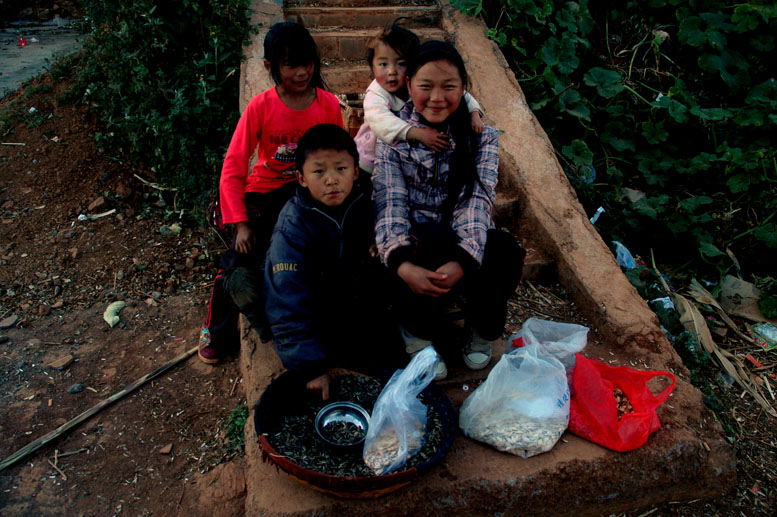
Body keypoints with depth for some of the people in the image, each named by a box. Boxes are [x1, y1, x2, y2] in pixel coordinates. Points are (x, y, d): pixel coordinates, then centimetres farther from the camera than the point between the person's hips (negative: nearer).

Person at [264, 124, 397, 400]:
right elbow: (288, 300, -30)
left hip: (350, 283, 5)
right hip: (311, 301, -5)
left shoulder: (363, 199, -13)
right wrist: (310, 366, -34)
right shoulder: (293, 225, -27)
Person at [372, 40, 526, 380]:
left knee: (505, 249, -30)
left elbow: (477, 199, -14)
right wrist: (402, 264, -34)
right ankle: (419, 336, -9)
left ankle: (481, 333, -1)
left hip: (463, 241, 1)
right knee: (434, 240, -35)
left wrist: (463, 260, -34)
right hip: (415, 242, -1)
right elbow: (389, 200, -14)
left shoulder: (481, 135, 1)